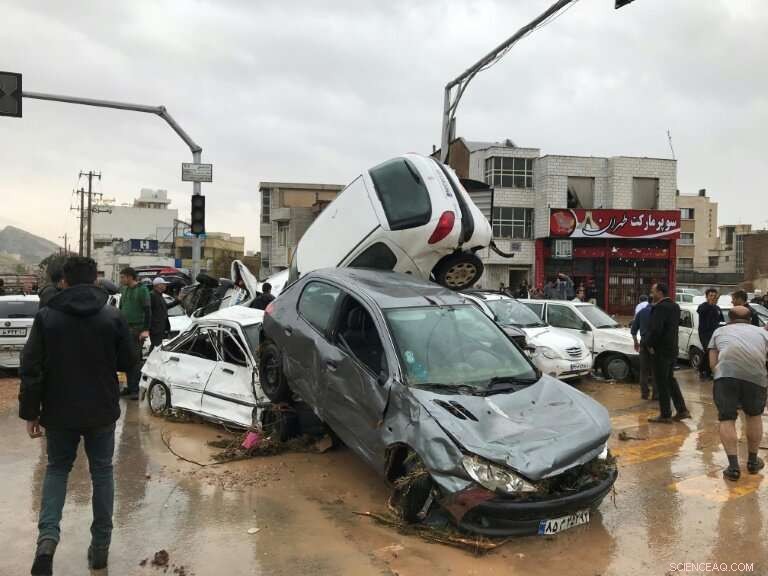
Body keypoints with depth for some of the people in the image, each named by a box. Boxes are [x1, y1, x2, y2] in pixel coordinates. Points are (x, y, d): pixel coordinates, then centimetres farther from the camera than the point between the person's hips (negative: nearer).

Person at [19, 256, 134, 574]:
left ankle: (48, 536, 1)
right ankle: (100, 545, 19)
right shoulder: (113, 317, -8)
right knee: (102, 471, 14)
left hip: (59, 411, 0)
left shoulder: (46, 316, -7)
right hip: (101, 411, 0)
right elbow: (127, 361, 0)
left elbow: (31, 368, -8)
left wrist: (30, 411, 0)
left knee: (57, 468, 20)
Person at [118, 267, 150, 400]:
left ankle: (135, 389, 0)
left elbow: (147, 311, -11)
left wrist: (146, 329, -17)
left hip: (137, 329, -7)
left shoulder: (142, 289, -7)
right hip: (125, 328, 7)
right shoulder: (124, 290, 14)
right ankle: (130, 387, 17)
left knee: (136, 359, -5)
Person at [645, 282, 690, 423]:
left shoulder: (660, 307, -20)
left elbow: (655, 329, -27)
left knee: (661, 382, 0)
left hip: (661, 350, -9)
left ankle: (665, 415, 7)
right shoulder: (675, 306, 10)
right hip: (673, 349, 9)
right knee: (670, 380, 19)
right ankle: (681, 410, 22)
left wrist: (650, 344, -13)